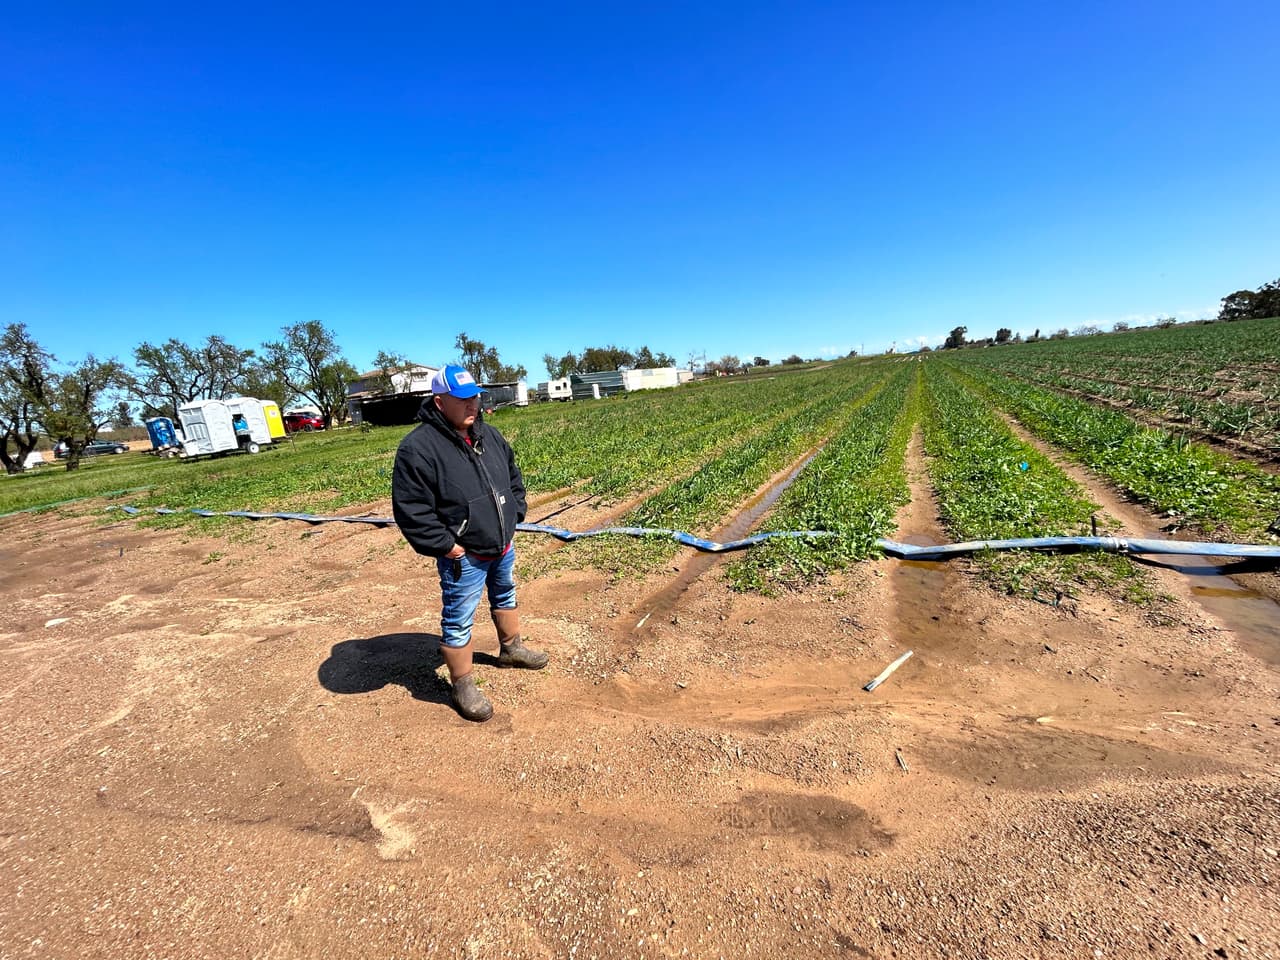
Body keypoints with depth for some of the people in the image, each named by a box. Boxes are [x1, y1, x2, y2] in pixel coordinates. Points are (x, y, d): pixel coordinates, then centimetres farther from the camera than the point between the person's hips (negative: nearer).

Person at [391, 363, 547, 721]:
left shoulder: (488, 434, 2)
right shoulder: (418, 447, -21)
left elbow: (513, 477, 15)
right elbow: (411, 510, -21)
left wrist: (514, 517, 6)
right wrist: (447, 546, -20)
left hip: (504, 546, 7)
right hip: (463, 557, -7)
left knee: (505, 597, 26)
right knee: (458, 623, 7)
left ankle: (511, 648, 50)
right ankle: (463, 687, 26)